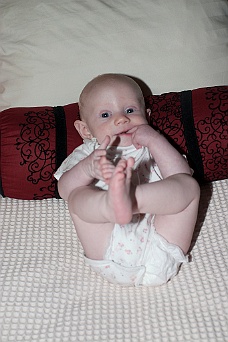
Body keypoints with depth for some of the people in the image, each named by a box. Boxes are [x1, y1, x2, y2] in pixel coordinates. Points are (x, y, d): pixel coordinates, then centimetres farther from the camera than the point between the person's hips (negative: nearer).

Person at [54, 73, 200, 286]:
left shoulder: (154, 148, 25)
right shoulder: (87, 154, 23)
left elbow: (182, 176, 4)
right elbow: (64, 190, 2)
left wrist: (154, 140, -3)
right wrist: (88, 168, -18)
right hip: (110, 250, 0)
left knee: (189, 185, -15)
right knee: (77, 196, -18)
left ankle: (129, 198, -43)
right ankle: (113, 204, -53)